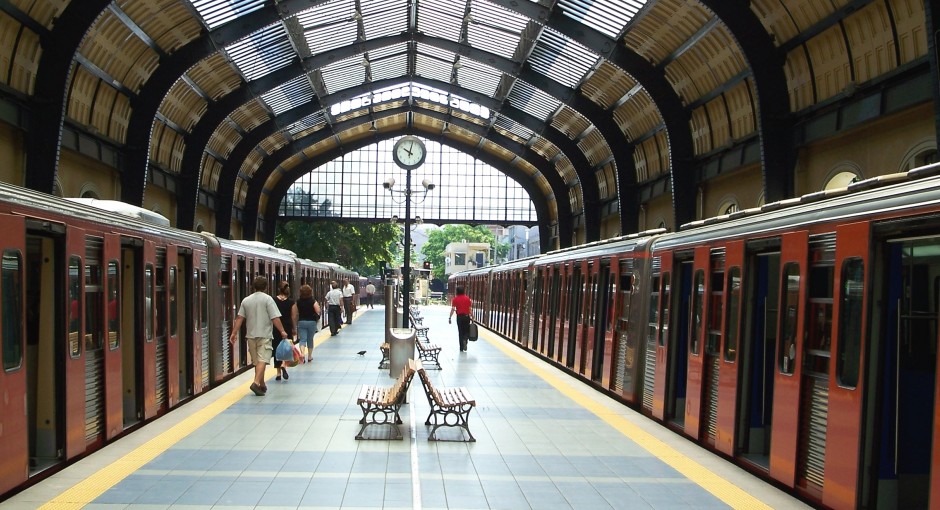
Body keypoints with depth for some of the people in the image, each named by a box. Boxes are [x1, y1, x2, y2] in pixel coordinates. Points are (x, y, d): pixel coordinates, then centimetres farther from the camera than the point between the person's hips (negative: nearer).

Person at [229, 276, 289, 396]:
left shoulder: (246, 300, 8)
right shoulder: (267, 299, -7)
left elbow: (239, 318, 4)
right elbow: (275, 318, -12)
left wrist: (234, 333, 8)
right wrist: (282, 331, -6)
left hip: (251, 335, 5)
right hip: (264, 335, -5)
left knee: (256, 361, 14)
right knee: (262, 360, -9)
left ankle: (262, 385, 23)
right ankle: (256, 383, -25)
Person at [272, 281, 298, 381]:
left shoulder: (273, 301, -5)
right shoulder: (291, 302, -4)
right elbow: (294, 317, -1)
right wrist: (294, 329, 11)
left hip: (276, 328, 1)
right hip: (287, 328, -1)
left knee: (277, 349, 10)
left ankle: (279, 373, 13)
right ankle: (283, 365, -20)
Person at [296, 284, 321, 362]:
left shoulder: (298, 302, -2)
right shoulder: (313, 301, -9)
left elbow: (296, 313, 1)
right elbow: (318, 311, -15)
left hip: (301, 322, 1)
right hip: (311, 322, -1)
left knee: (302, 339, 0)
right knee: (310, 340, 13)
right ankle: (309, 356, 21)